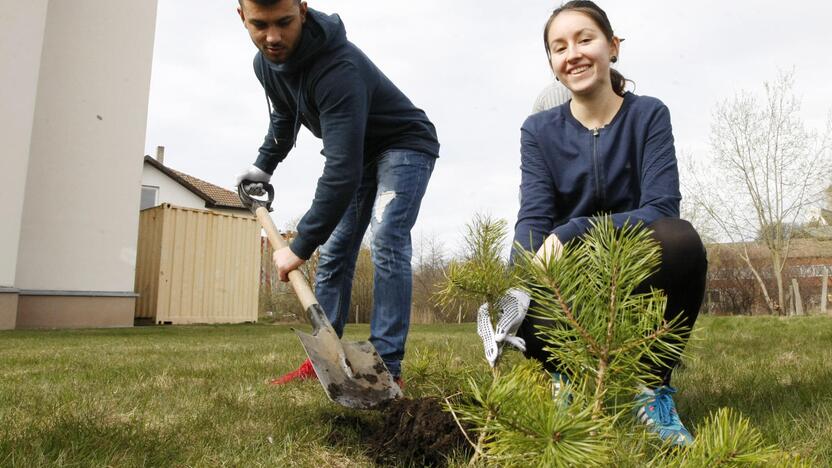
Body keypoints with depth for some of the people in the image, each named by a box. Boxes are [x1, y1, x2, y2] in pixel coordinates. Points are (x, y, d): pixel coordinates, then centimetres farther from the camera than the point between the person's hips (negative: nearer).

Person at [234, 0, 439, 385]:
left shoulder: (338, 67, -37)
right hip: (355, 153, 8)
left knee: (387, 242, -25)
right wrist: (263, 166, 21)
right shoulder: (266, 63, -8)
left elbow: (342, 171, -41)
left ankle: (387, 367, -21)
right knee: (333, 251, 2)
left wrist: (300, 246, -38)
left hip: (405, 145, -8)